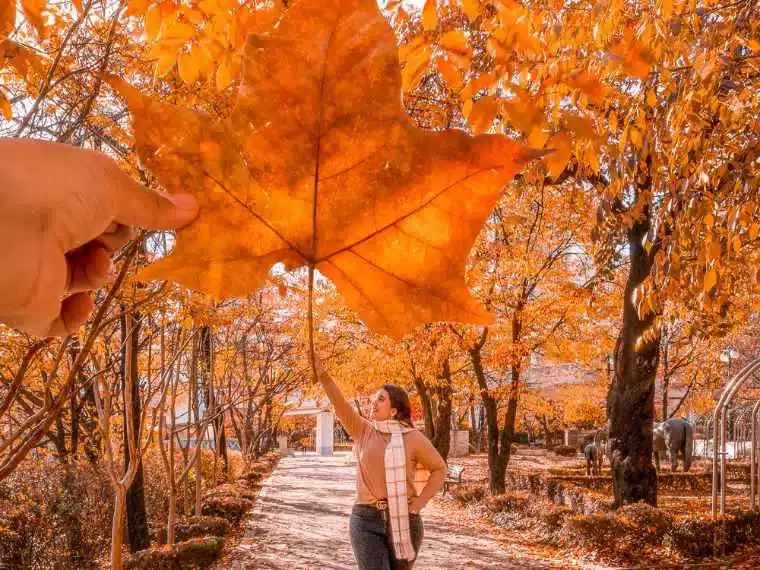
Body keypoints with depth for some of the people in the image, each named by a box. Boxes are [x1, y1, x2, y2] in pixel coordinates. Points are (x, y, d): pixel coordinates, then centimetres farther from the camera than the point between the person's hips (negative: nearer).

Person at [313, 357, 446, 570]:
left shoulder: (413, 438, -1)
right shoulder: (363, 431, 4)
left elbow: (439, 468, 8)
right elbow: (340, 404, -8)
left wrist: (421, 500, -1)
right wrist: (322, 374, -19)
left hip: (404, 520, 0)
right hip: (366, 519, 0)